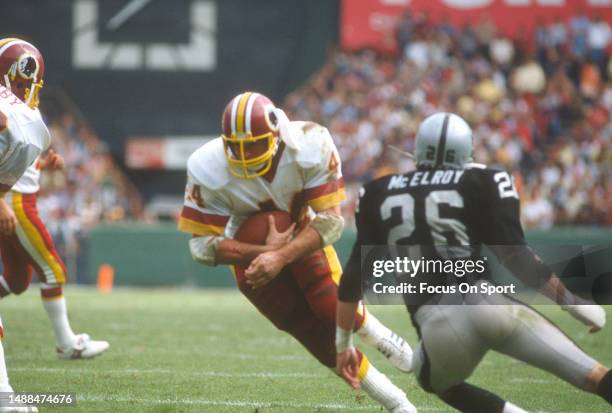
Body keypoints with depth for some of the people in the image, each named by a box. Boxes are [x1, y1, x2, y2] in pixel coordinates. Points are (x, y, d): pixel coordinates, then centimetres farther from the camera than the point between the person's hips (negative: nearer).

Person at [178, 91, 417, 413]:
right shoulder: (208, 171, -30)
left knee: (333, 307, -23)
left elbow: (330, 220, -28)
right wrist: (266, 251, -37)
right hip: (251, 252, 0)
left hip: (302, 237, 0)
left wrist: (281, 257, -43)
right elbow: (203, 245, -24)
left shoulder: (311, 148, -31)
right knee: (319, 336, -6)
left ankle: (379, 336, 13)